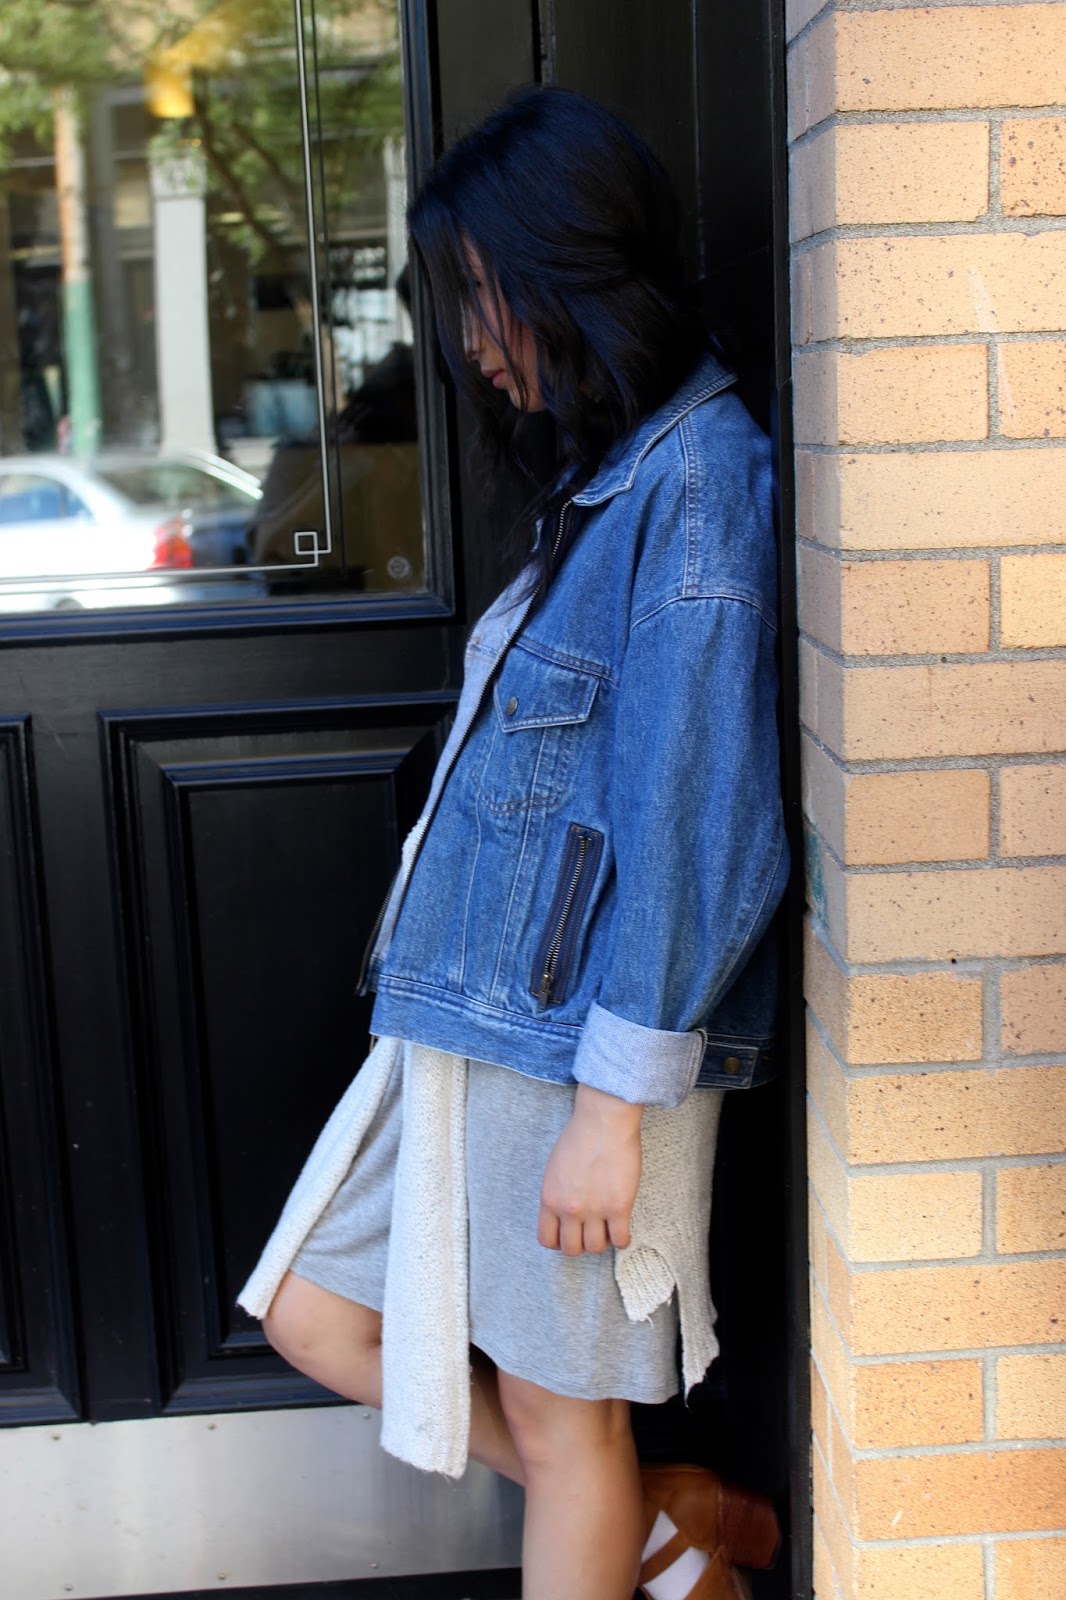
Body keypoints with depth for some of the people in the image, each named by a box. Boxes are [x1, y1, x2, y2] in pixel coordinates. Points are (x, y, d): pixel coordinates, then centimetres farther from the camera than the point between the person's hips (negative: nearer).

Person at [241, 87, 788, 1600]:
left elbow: (693, 825, -21)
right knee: (315, 1315, 16)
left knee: (558, 1413, 8)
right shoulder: (608, 470, 13)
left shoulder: (698, 481, -17)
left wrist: (612, 1103, -19)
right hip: (477, 1011, 9)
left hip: (585, 1041, -9)